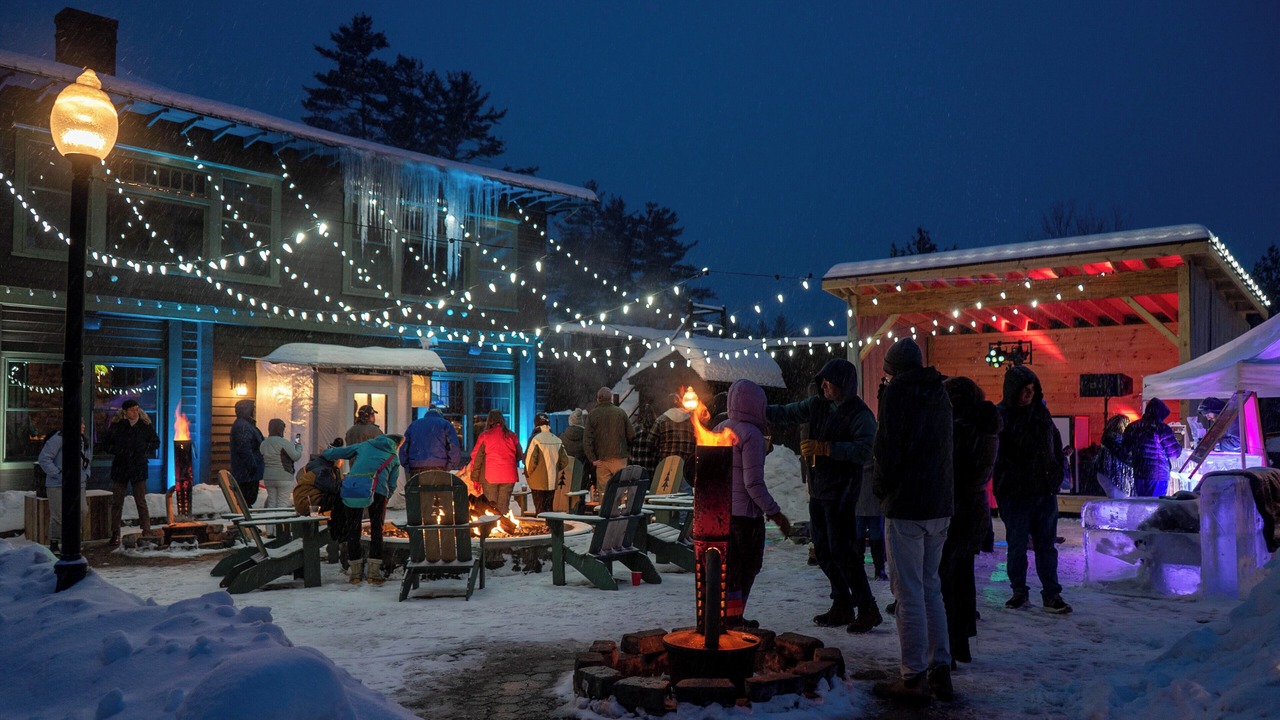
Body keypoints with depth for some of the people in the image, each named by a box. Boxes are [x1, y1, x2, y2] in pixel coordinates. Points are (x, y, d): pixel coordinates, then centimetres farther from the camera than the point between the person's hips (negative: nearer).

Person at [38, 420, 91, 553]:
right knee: (59, 515, -3)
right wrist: (58, 474, -18)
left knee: (83, 511, -4)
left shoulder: (83, 440, 12)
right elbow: (44, 458, -14)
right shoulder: (58, 439, -12)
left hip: (78, 484, 6)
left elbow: (88, 459, 26)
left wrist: (86, 474, 12)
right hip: (57, 485, -6)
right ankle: (54, 544, 12)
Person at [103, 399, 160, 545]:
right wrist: (119, 451, -10)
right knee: (117, 502, 6)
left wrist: (145, 448, -7)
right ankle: (115, 533, 16)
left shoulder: (145, 425, 0)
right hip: (120, 468, 1)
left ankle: (147, 532, 6)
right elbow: (106, 444, 6)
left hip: (139, 468, -1)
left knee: (141, 502, 0)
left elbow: (156, 442, 11)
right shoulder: (116, 426, -1)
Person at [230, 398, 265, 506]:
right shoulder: (242, 426, -16)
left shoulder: (246, 424, 18)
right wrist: (252, 466, -22)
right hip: (247, 473, -11)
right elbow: (244, 449, -23)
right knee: (248, 499, -7)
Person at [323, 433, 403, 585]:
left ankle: (355, 572, 14)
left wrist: (324, 454, 49)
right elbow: (392, 484, 19)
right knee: (376, 529, 9)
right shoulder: (394, 458, 24)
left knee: (353, 528, 10)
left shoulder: (365, 445, 29)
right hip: (378, 489, -1)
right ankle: (374, 572, 3)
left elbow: (338, 452, 30)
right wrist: (385, 500, 34)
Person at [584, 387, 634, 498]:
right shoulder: (621, 412, -1)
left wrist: (592, 459, -2)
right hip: (619, 457, -1)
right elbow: (631, 435, 2)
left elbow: (587, 439, -5)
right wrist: (628, 452, 16)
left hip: (601, 459, 1)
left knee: (603, 490, 4)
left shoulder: (592, 414, 0)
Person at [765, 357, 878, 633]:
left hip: (841, 493, -8)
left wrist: (824, 447, -29)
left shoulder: (860, 414, -13)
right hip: (818, 490, 8)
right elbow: (785, 413, 14)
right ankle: (842, 606, 21)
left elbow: (864, 451, -27)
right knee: (822, 549, 11)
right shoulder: (817, 405, 9)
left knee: (841, 550, -10)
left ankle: (867, 608, 1)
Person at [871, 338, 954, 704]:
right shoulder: (940, 394, 14)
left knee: (909, 594, -2)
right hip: (940, 506, 8)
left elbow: (887, 450, -15)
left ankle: (913, 678, 3)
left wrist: (882, 490, 0)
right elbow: (945, 448, 16)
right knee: (931, 588, 16)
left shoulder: (896, 392, -9)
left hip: (906, 508, -8)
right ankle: (940, 670, 19)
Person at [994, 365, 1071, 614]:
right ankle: (1019, 591, 22)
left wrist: (1057, 473, 11)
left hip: (1045, 491, 5)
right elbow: (997, 455, -14)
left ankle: (1051, 595, 13)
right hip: (1015, 493, -5)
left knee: (1046, 545, 8)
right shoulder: (1000, 416, -9)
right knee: (1017, 545, 7)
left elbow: (1055, 442, 20)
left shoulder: (1041, 412, 9)